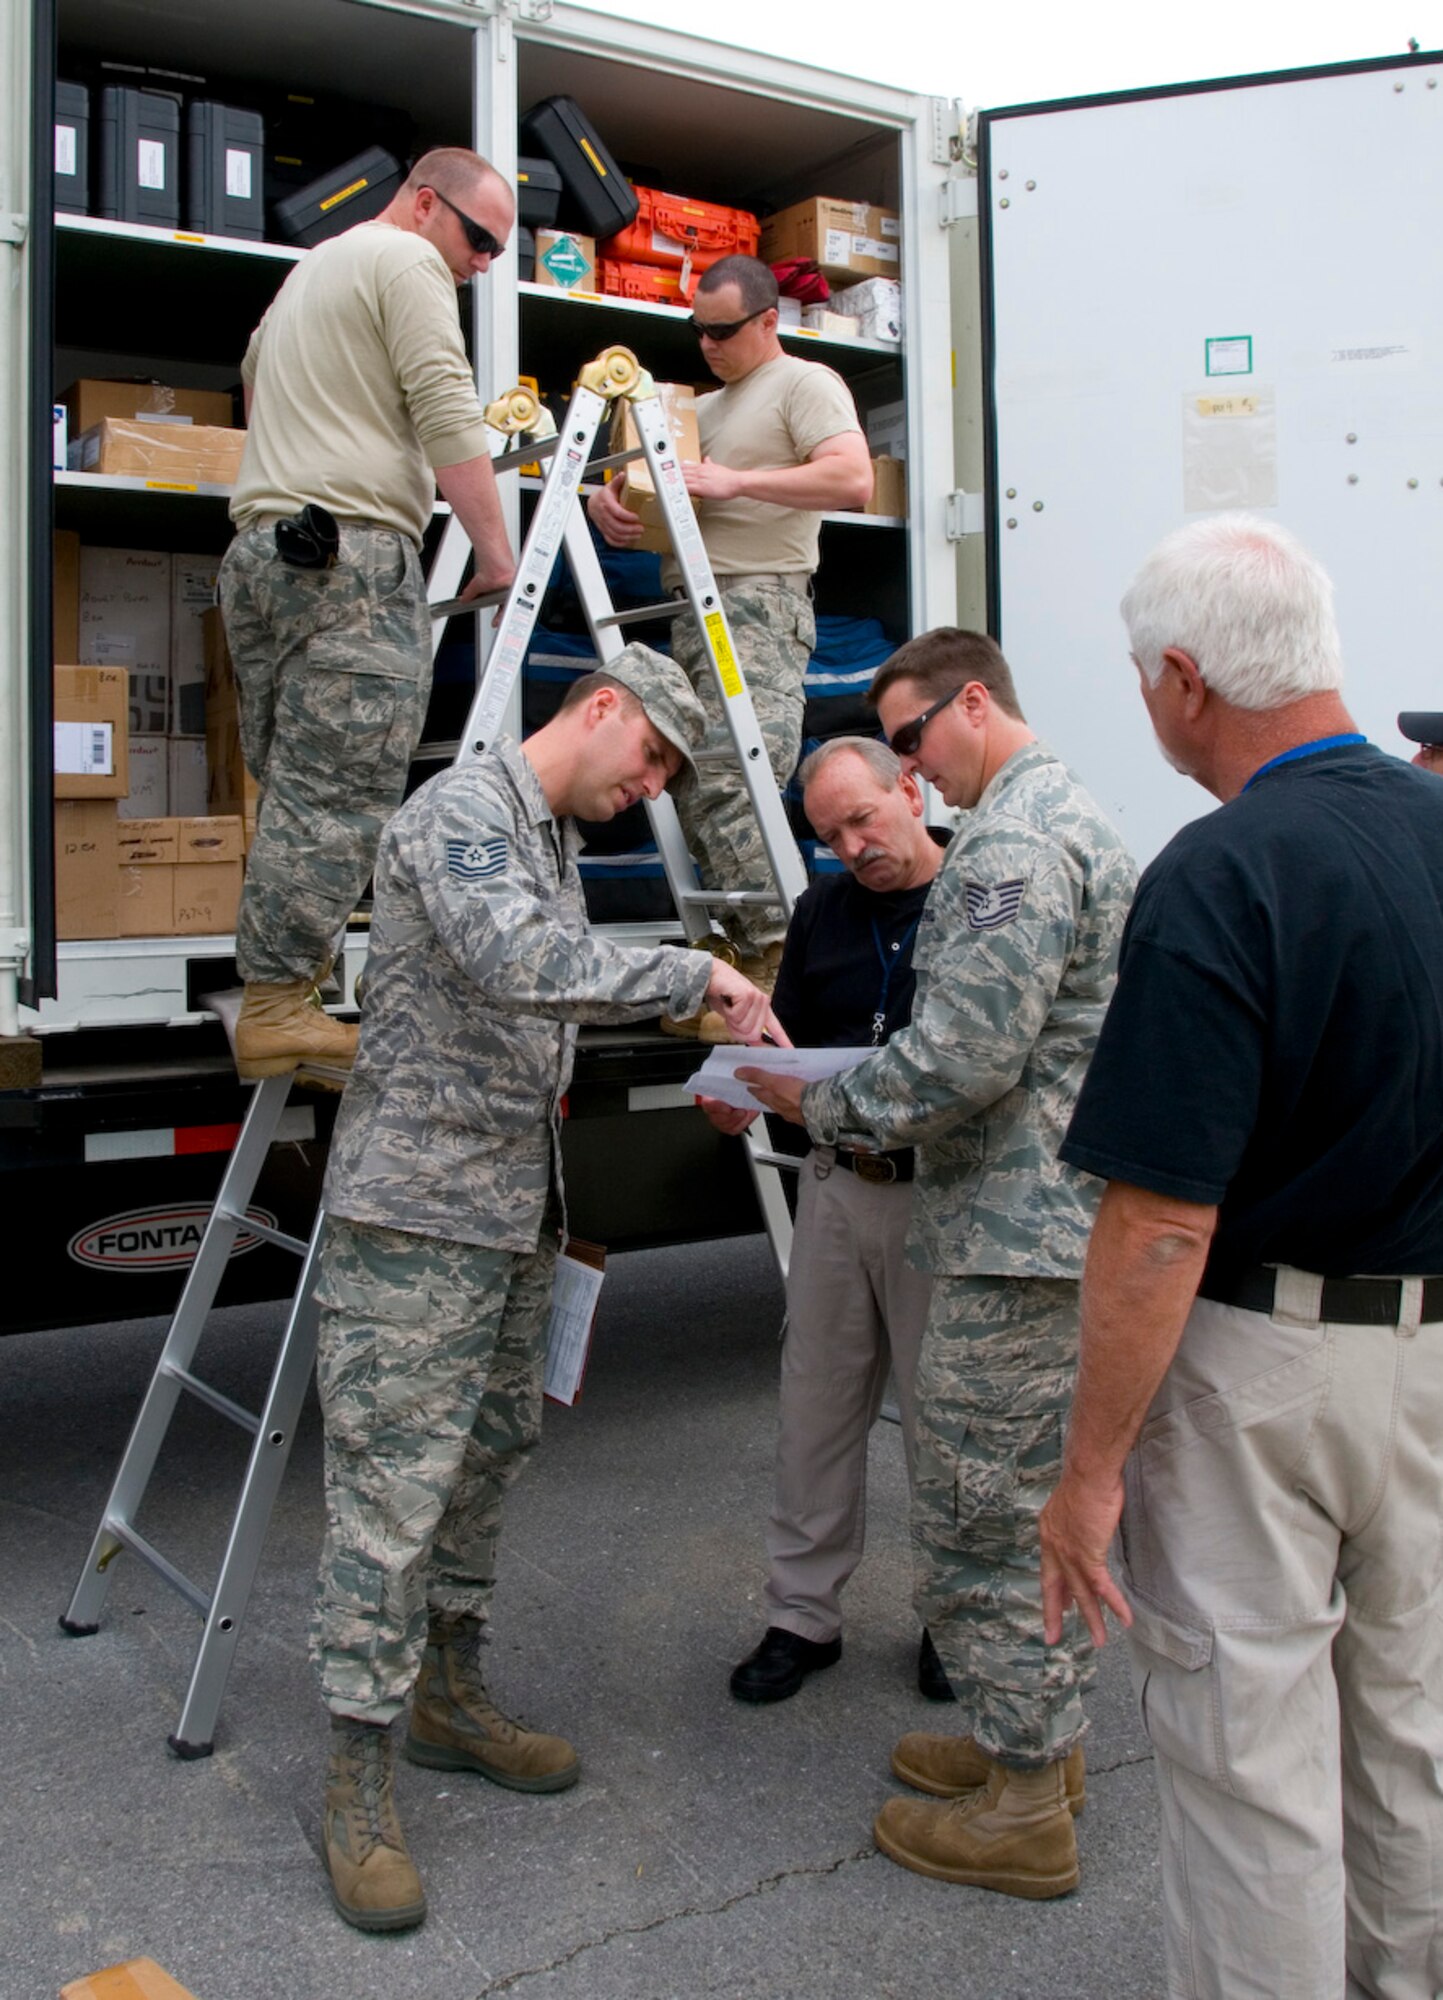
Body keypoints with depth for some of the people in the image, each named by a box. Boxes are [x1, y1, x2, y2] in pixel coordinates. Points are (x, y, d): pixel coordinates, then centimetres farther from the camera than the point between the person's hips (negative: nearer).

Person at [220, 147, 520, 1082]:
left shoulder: (308, 269, 30)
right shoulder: (407, 261, 2)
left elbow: (254, 379, 43)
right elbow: (448, 417, -10)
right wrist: (496, 552, -8)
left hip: (259, 547, 9)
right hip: (351, 555, -9)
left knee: (296, 791, 7)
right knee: (339, 795, -11)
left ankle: (274, 999, 6)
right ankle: (278, 1008, -12)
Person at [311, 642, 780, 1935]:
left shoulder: (558, 845, 17)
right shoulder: (461, 812, -13)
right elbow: (517, 965, -32)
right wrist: (695, 975, -27)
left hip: (516, 1215, 10)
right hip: (417, 1212, -10)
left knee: (490, 1459, 17)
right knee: (394, 1489, -4)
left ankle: (450, 1695, 33)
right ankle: (359, 1779, 7)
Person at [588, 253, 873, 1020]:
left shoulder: (805, 384, 3)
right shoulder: (701, 408, 29)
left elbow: (854, 478, -13)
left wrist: (737, 481, -16)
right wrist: (608, 501, 8)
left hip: (757, 600, -9)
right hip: (692, 605, 9)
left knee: (728, 776, -22)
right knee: (697, 783, 1)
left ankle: (771, 956, -22)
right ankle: (730, 950, 3)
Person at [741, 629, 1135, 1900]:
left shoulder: (1012, 843, -18)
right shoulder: (1073, 817, 17)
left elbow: (964, 1056, -25)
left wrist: (821, 1105, -10)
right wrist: (841, 1093, 16)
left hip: (1016, 1235, -11)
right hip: (1070, 1223, 11)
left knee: (984, 1520, 1)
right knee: (1051, 1505, 20)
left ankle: (1023, 1811, 15)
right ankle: (1041, 1741, 35)